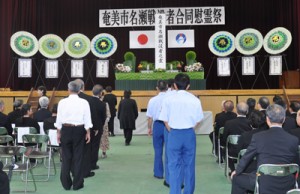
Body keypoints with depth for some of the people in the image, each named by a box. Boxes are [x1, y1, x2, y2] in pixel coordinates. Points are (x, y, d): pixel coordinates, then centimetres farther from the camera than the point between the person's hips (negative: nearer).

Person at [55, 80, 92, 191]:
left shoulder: (62, 102, -4)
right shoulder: (84, 102, -5)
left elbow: (59, 119, -1)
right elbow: (87, 119, -4)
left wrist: (58, 132, 7)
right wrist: (87, 133, 4)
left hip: (66, 129, 1)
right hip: (79, 130, 0)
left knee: (66, 157, 10)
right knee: (78, 157, 7)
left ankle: (66, 184, 16)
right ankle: (77, 184, 13)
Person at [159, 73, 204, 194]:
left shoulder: (169, 99, -6)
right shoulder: (195, 100, -3)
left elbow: (165, 120, -1)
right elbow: (198, 120, 2)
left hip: (174, 134, -1)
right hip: (189, 134, 2)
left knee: (174, 165, 5)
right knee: (189, 164, 13)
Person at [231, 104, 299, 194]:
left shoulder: (258, 137, -11)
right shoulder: (294, 140, -5)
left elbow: (246, 158, 1)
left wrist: (237, 171, 19)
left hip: (264, 185, -3)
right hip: (287, 186, 3)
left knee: (236, 178, 20)